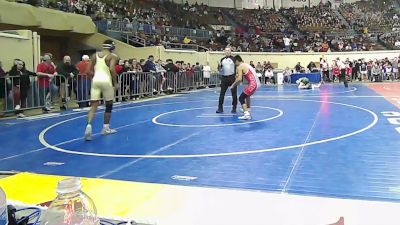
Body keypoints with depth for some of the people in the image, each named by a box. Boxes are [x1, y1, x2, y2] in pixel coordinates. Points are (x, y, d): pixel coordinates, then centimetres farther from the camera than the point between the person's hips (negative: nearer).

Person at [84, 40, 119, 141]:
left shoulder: (95, 55, 15)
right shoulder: (113, 56, 1)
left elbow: (90, 70, 9)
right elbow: (112, 69, -14)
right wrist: (115, 83, -5)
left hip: (96, 80, 4)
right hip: (106, 81, -4)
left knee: (93, 106, 1)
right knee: (109, 105, 14)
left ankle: (89, 126, -20)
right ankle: (106, 128, 22)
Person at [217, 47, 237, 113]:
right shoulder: (222, 59, 12)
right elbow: (220, 69, 18)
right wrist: (219, 66, -3)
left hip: (232, 77, -4)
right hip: (224, 78, 4)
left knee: (234, 93, 3)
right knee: (222, 93, 2)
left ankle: (234, 108, 13)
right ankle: (220, 108, 8)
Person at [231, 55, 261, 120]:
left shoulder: (240, 67, -5)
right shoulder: (246, 65, 23)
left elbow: (239, 79, -14)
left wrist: (233, 85, -1)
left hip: (252, 84, -9)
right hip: (257, 83, 9)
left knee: (241, 98, -4)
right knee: (247, 95, 34)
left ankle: (247, 115, -19)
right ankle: (247, 110, 44)